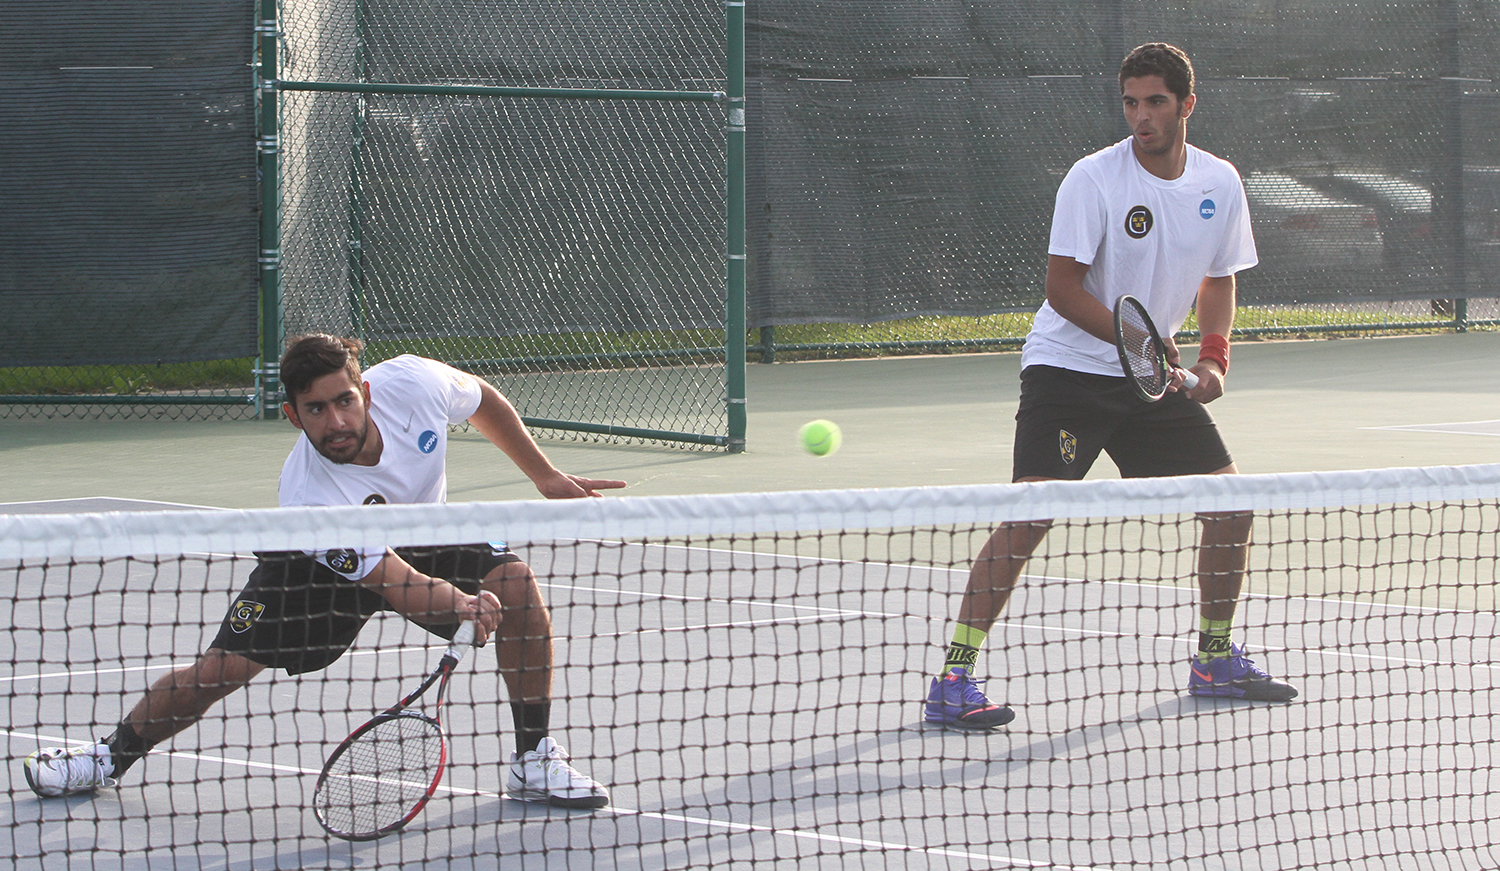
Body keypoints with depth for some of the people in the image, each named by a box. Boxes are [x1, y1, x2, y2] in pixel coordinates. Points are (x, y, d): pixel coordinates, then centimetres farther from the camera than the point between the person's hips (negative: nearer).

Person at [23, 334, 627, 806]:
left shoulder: (411, 381, -31)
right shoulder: (307, 499, -41)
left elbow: (483, 402, -7)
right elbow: (392, 582, -41)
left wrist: (546, 476, -2)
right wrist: (459, 603, -60)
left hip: (425, 538, 3)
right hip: (327, 563, -3)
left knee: (515, 585, -24)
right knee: (221, 668, -11)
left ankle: (534, 761, -10)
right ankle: (111, 756, 20)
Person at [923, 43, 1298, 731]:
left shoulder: (1220, 184, 2)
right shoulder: (1094, 178, -15)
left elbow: (1218, 281, 15)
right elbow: (1064, 288, -17)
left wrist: (1213, 357, -2)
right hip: (1068, 367, -6)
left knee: (1230, 505, 1)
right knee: (1029, 516, -20)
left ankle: (1215, 661, 22)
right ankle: (952, 681, -18)